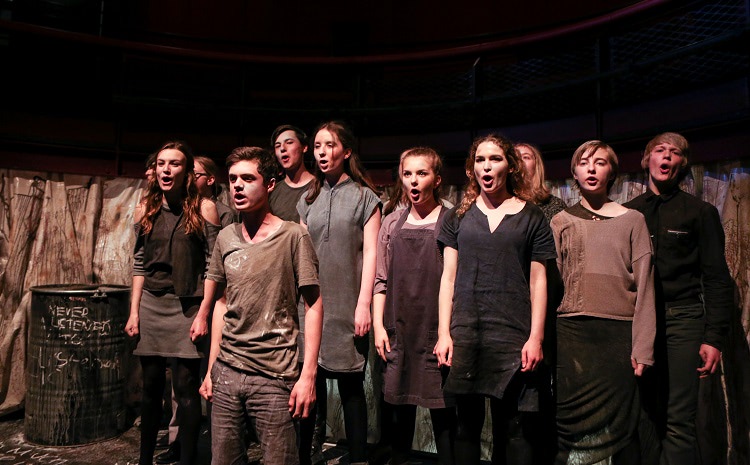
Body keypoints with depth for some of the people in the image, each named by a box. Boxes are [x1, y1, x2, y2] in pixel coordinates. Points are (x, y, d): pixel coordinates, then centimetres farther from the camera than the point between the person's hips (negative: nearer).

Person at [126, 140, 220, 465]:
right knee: (151, 385, 12)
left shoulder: (203, 208, -6)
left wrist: (203, 313, -10)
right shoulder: (146, 208, 7)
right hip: (151, 305, 4)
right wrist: (134, 312, 6)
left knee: (185, 388, -1)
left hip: (187, 307, -4)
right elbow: (139, 264, 11)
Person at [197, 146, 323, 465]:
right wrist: (211, 368, 11)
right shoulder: (225, 238, 7)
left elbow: (314, 306, -7)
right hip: (227, 372, 5)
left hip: (274, 377, -4)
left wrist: (308, 375, -11)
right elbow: (220, 304, 14)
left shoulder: (293, 236, -8)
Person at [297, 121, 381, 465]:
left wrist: (364, 304, -11)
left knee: (351, 386, 2)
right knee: (311, 384, 5)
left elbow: (370, 253, -3)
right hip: (312, 305, 4)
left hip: (348, 307, -3)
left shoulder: (364, 196, 3)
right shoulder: (310, 199, 14)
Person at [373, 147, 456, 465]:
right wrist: (378, 326, 3)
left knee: (442, 409, 4)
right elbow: (381, 280, 10)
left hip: (437, 331, -3)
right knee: (401, 408, 12)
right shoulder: (391, 224, 9)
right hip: (398, 332, 3)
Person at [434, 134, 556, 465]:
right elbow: (448, 277, 8)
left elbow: (538, 282, 5)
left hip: (513, 334, -1)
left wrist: (536, 337, -3)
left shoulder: (531, 217, 7)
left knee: (514, 427, 1)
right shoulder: (459, 217, 11)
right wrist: (443, 333, 0)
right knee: (467, 421, 7)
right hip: (464, 332, 2)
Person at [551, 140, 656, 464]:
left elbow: (644, 286, 2)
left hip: (619, 332, -1)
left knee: (622, 425, 3)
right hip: (570, 332, 1)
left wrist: (643, 348, -6)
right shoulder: (561, 222, 12)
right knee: (569, 421, 2)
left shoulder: (632, 220, 7)